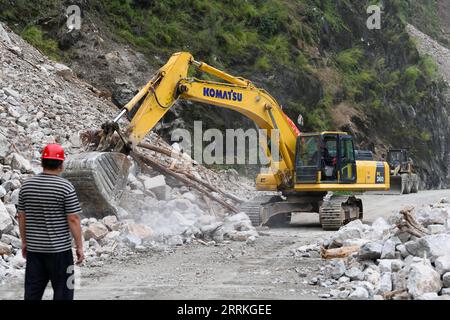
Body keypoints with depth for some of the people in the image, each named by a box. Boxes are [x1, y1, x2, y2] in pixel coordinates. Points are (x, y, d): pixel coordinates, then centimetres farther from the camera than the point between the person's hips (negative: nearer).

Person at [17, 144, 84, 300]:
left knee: (32, 292, 11)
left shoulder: (26, 185, 2)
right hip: (60, 248, -4)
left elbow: (21, 216, 7)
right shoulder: (66, 187, -11)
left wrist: (24, 242, 17)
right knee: (63, 291, 6)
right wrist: (79, 247, -5)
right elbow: (73, 219, -12)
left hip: (33, 248, 5)